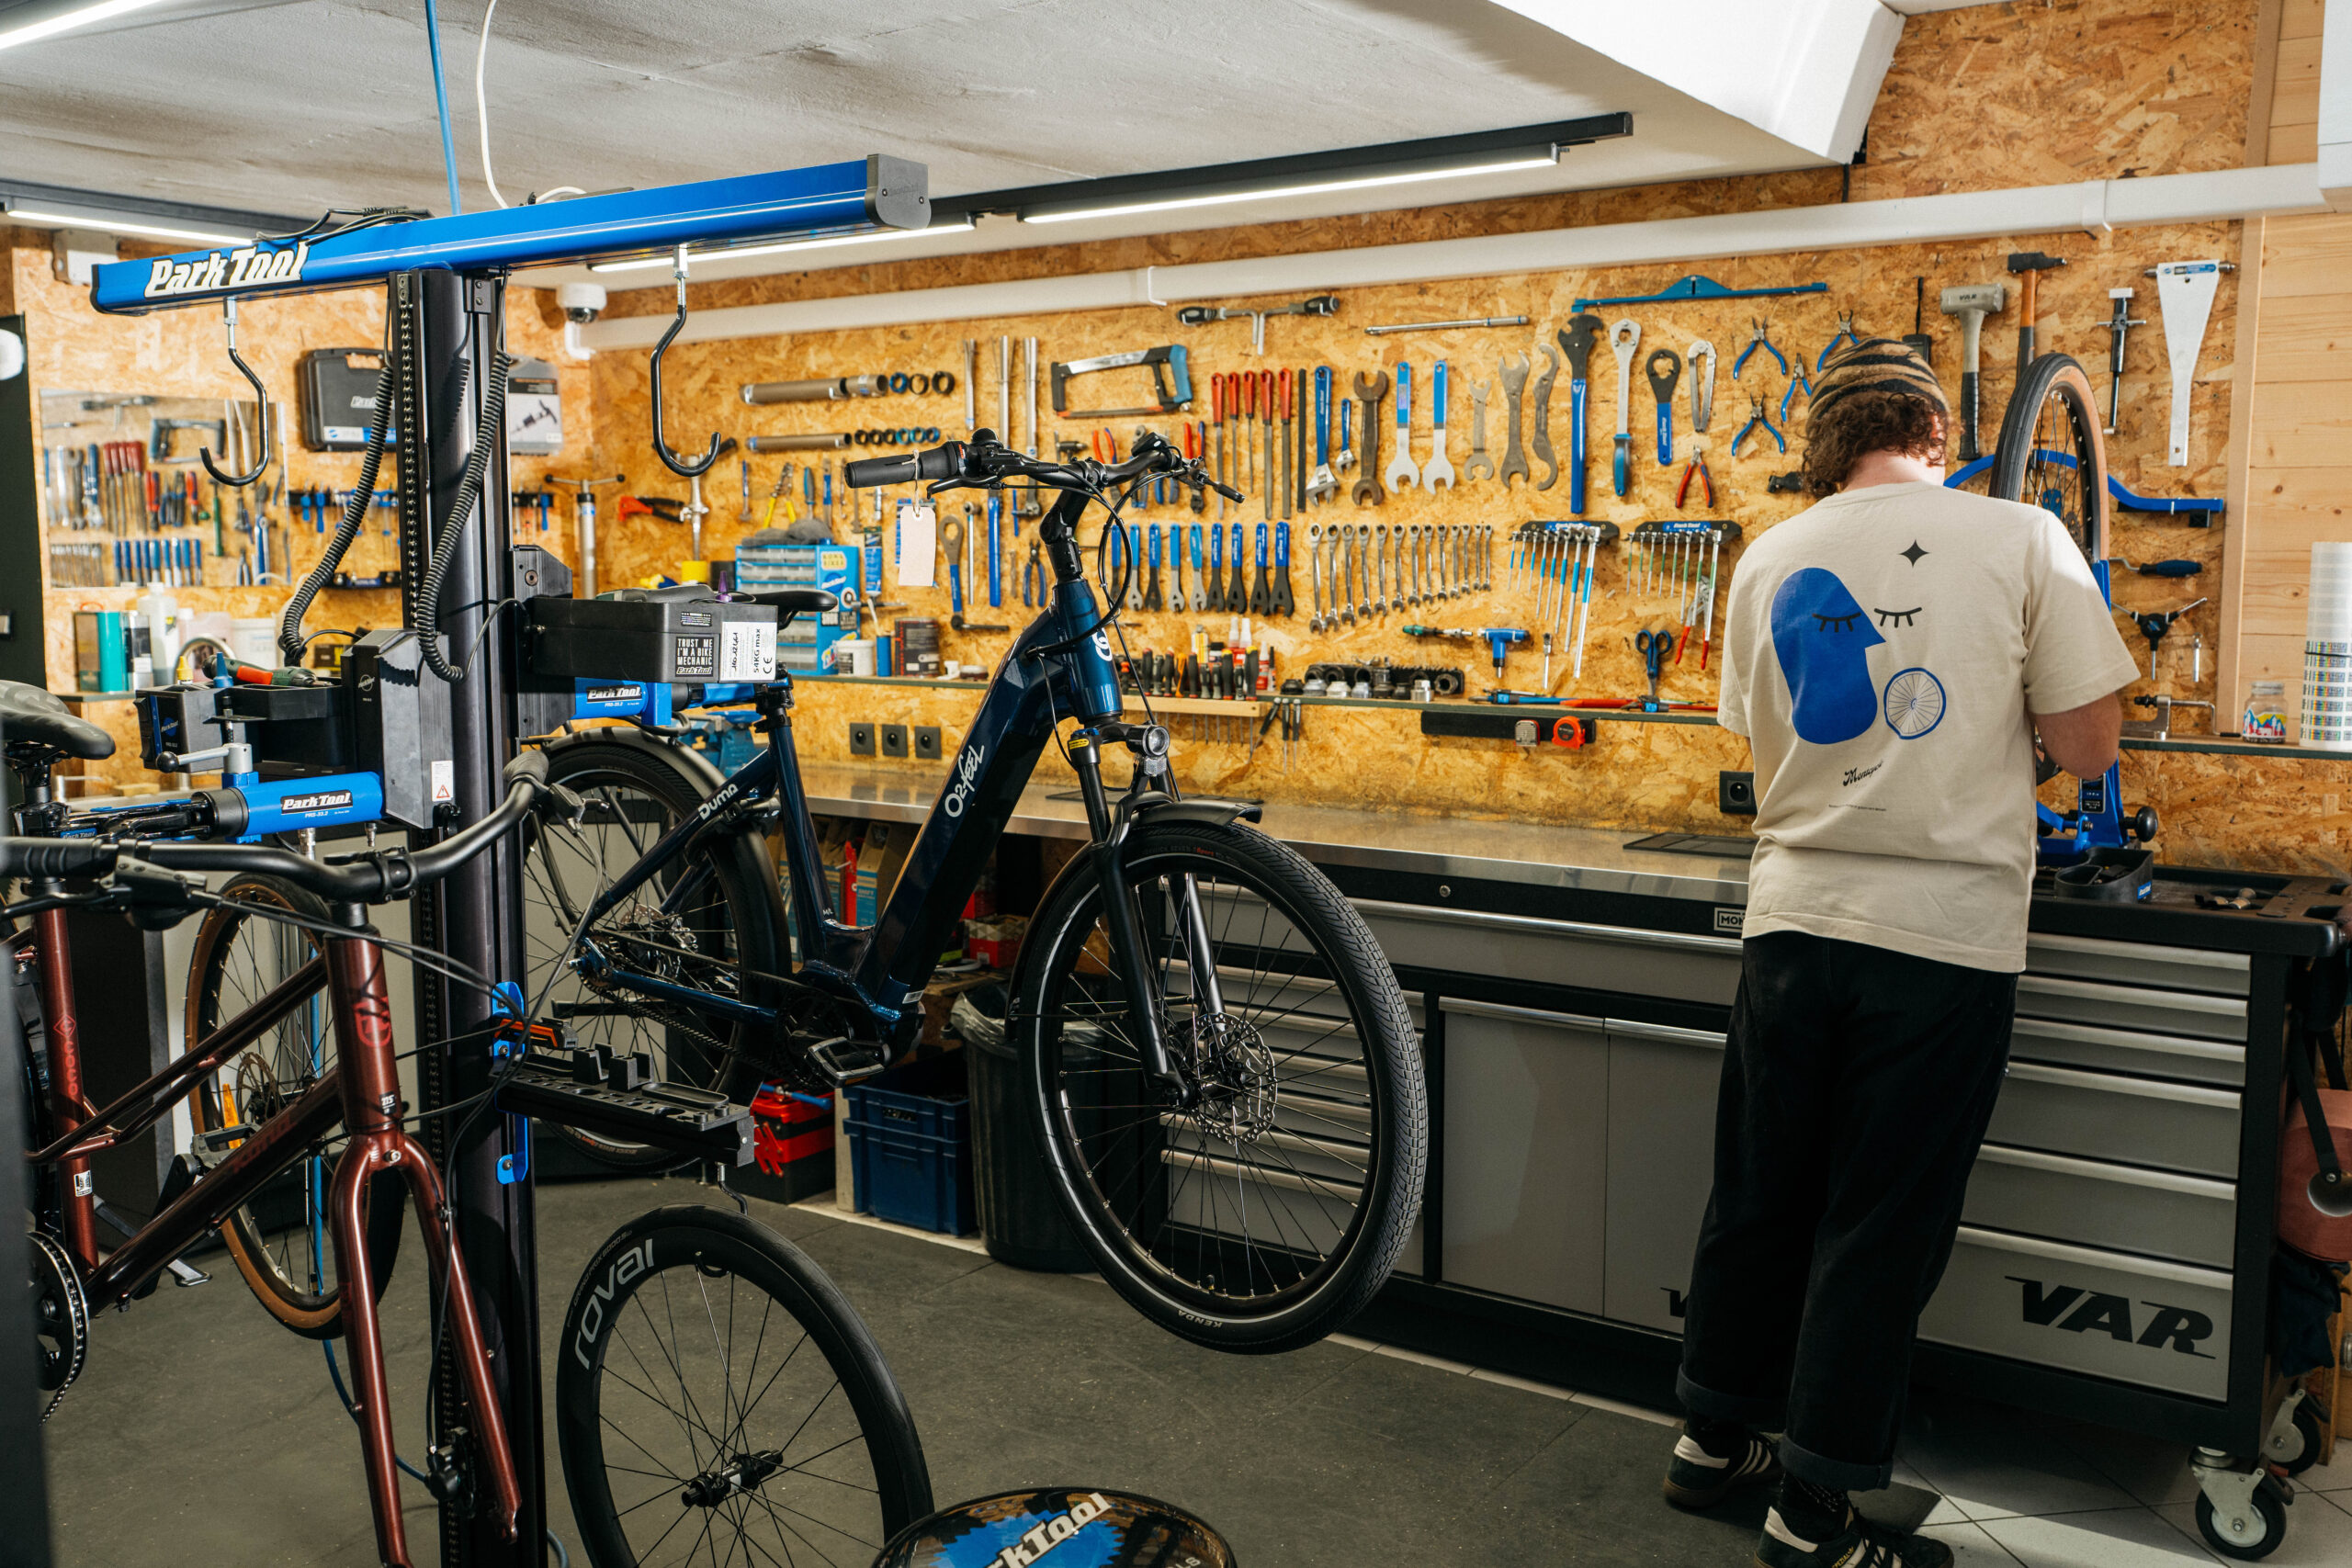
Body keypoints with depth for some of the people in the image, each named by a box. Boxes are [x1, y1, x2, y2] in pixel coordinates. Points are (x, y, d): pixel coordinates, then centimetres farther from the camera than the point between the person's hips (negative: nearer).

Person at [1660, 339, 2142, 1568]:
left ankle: (1714, 1440, 31)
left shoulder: (1769, 561, 6)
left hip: (1793, 917, 4)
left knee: (1758, 1197, 16)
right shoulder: (2018, 540, -5)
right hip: (1944, 929, -3)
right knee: (1881, 1228, 6)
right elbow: (2086, 749, -4)